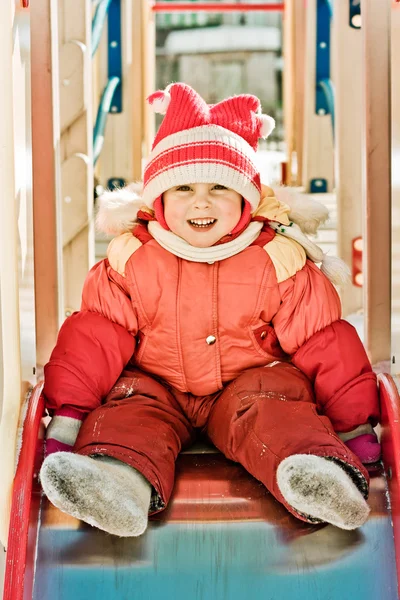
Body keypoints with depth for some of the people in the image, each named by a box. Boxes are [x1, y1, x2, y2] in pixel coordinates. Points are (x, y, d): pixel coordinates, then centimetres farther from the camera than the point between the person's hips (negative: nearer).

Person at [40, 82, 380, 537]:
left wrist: (355, 424, -5)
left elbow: (321, 341, -5)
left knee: (272, 410, -30)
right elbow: (96, 338, -4)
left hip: (253, 381, -1)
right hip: (156, 385, 1)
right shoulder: (132, 258, -6)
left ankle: (322, 479, -57)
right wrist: (67, 416, -12)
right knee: (129, 410, -27)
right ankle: (123, 482, -58)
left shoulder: (279, 259, -8)